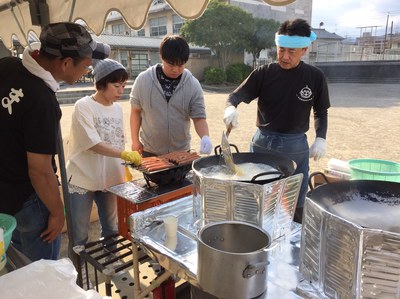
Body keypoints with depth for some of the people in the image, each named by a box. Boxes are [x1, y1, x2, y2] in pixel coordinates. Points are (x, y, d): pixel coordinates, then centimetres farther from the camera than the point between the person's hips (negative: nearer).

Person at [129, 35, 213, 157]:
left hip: (181, 151, 1)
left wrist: (205, 137, -26)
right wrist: (135, 140, 0)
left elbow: (199, 117, -7)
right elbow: (136, 111, 1)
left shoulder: (193, 85, -8)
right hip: (149, 151, 0)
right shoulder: (143, 80, -8)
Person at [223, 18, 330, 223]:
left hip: (296, 146, 0)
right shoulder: (264, 73, -6)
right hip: (262, 143, 0)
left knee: (296, 205, 12)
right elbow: (236, 95, -9)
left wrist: (321, 138, -5)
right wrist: (230, 107, -31)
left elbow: (321, 111, 7)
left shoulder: (315, 77, -3)